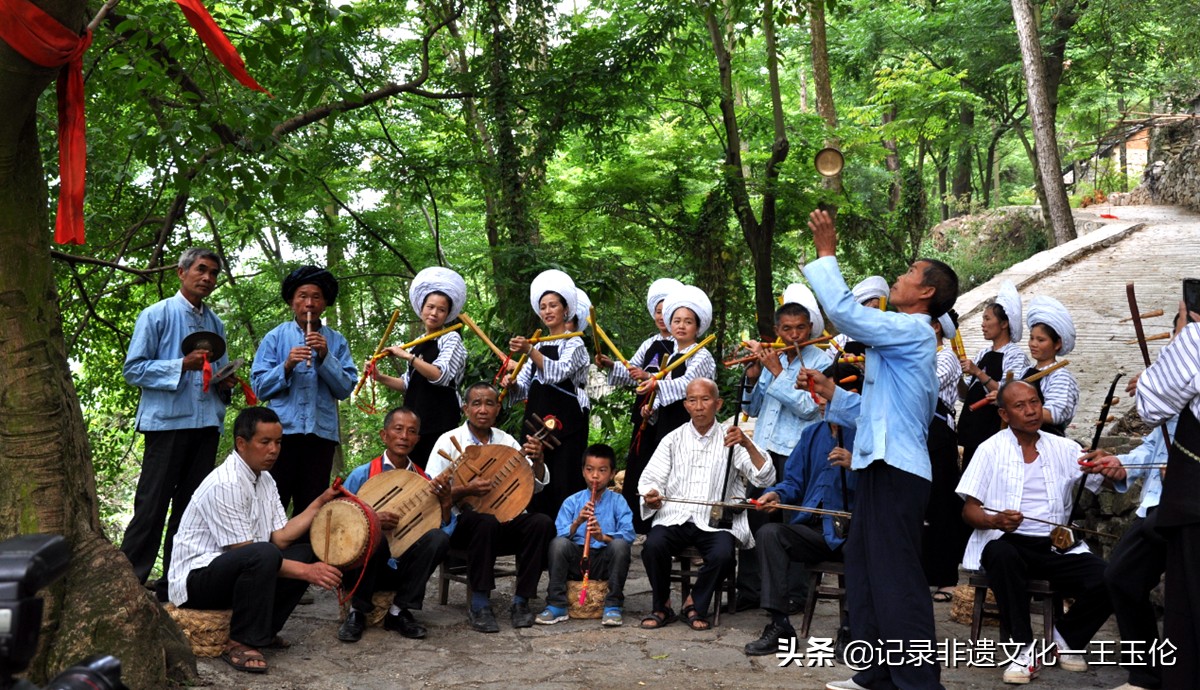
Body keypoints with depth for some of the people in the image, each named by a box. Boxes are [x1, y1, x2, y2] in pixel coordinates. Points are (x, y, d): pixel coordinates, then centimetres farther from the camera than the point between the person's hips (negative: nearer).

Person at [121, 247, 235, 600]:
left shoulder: (216, 324, 18)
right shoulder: (157, 315, 1)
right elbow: (133, 369, -5)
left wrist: (225, 383, 3)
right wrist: (183, 365, -16)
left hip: (207, 424, 6)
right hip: (167, 422, -6)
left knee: (191, 505, 7)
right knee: (152, 505, -6)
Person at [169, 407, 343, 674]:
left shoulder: (265, 479, 8)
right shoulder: (225, 484, -22)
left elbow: (280, 538, 2)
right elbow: (245, 552, -23)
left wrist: (320, 503, -5)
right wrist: (306, 572, -24)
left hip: (236, 571, 9)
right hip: (195, 579, -9)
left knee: (308, 552, 0)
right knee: (263, 555, -35)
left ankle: (265, 629, 5)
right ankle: (240, 643, -21)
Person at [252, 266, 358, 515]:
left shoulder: (336, 341, 11)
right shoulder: (275, 337, 8)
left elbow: (346, 389, 2)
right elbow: (259, 387, 3)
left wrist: (325, 357, -10)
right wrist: (287, 366, -12)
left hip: (322, 432, 1)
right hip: (283, 430, -1)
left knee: (311, 508, 6)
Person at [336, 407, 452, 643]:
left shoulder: (424, 480, 6)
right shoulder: (362, 475, -4)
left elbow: (445, 526, 3)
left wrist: (445, 503, -16)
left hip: (402, 568, 3)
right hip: (363, 565, -3)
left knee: (439, 537, -24)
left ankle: (399, 612, -10)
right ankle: (357, 612, -12)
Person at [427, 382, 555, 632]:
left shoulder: (506, 441, 10)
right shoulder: (450, 441, -2)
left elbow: (536, 486, 6)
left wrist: (538, 461, -14)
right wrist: (466, 489, -25)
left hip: (506, 522, 4)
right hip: (464, 524, -4)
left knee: (542, 523, -24)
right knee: (486, 522, -37)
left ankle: (521, 601, -13)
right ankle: (479, 605, -26)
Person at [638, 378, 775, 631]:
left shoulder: (731, 439, 8)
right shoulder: (673, 440, 15)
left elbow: (765, 479, -2)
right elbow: (650, 479, 9)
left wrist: (748, 445, -18)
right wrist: (651, 497, -15)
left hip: (716, 520, -1)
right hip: (675, 517, 1)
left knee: (722, 553, -32)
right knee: (653, 544, -29)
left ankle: (696, 606, -4)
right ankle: (661, 606, -5)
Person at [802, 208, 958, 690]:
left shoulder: (912, 330, -10)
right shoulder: (903, 338, 21)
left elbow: (844, 311, -21)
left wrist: (826, 253, -11)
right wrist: (832, 403, 19)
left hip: (896, 471, -11)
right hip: (880, 467, 11)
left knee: (896, 579, -9)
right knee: (864, 572, 13)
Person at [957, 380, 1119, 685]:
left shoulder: (1064, 449, 13)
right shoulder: (991, 450, 4)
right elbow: (969, 511, -1)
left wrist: (1115, 468, -19)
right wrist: (996, 521, -24)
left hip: (1057, 547, 3)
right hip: (1007, 543, -3)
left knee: (1108, 580, -24)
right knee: (1001, 554, -39)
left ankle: (1065, 636, 7)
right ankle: (1026, 648, -22)